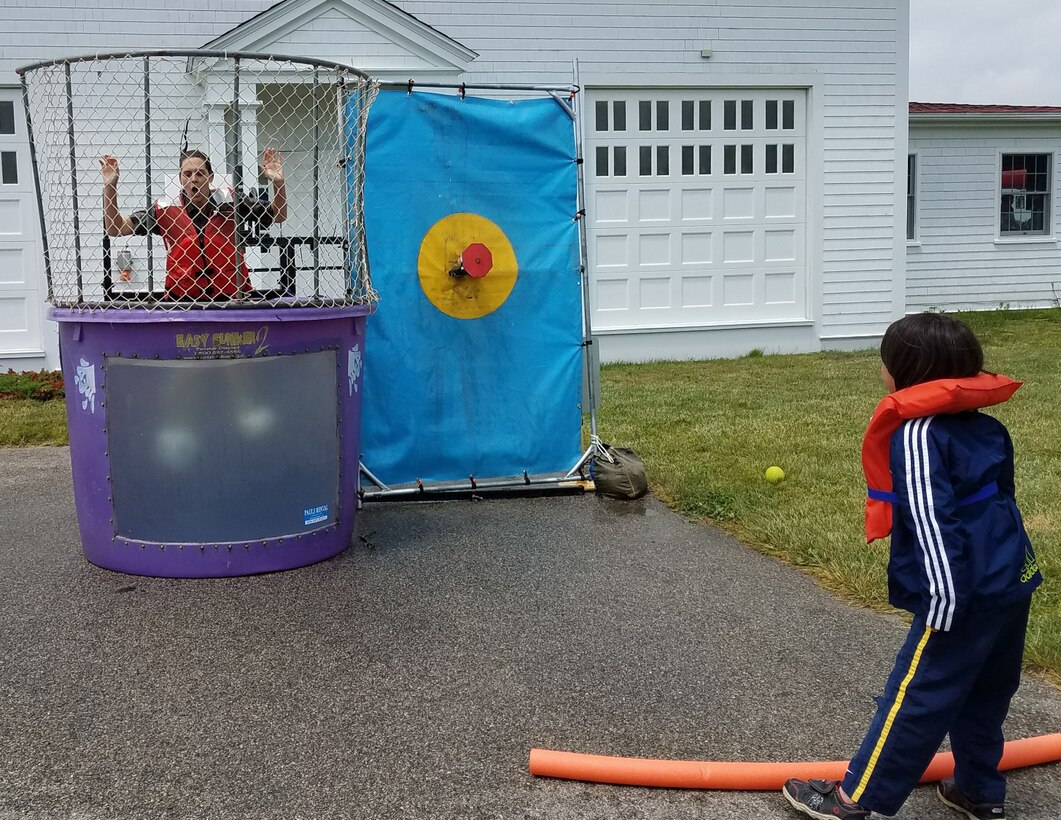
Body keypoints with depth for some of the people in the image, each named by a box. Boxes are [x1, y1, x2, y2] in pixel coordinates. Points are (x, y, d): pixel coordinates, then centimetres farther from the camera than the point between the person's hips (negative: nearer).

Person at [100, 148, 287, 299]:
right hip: (183, 300, 0)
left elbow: (278, 216, 10)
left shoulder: (229, 201, 2)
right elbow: (115, 229, 6)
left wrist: (278, 182, -6)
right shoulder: (165, 210, 2)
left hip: (231, 296, 0)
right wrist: (109, 187, -4)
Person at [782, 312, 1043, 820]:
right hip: (1010, 582, 9)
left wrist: (943, 605, -20)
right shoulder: (984, 428, 10)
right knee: (982, 694, 21)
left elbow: (932, 523, -21)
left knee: (916, 697, 0)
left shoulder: (917, 435, -16)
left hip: (965, 596, -9)